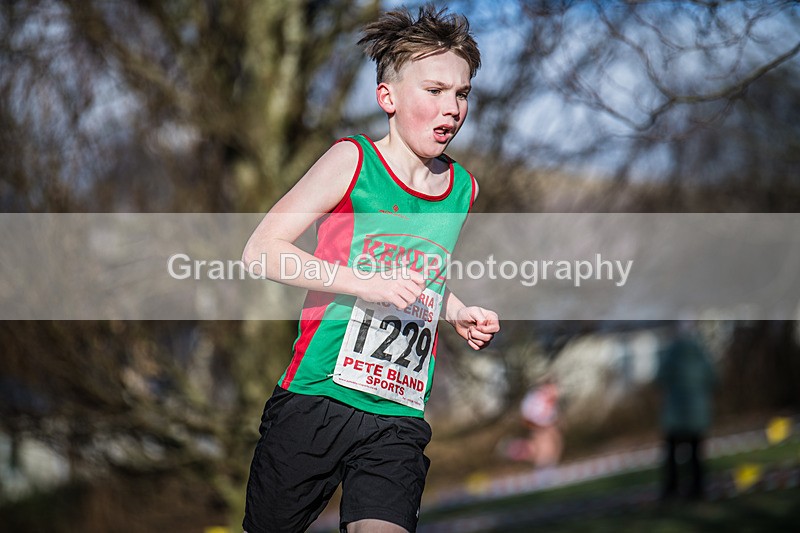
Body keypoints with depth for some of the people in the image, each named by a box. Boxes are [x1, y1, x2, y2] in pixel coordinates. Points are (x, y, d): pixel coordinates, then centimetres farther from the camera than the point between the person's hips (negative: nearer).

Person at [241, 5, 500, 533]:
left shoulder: (463, 188, 12)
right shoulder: (353, 161, -4)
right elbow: (261, 251, -10)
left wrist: (461, 315, 12)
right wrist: (364, 283, -17)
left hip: (399, 417, 3)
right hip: (318, 397, -3)